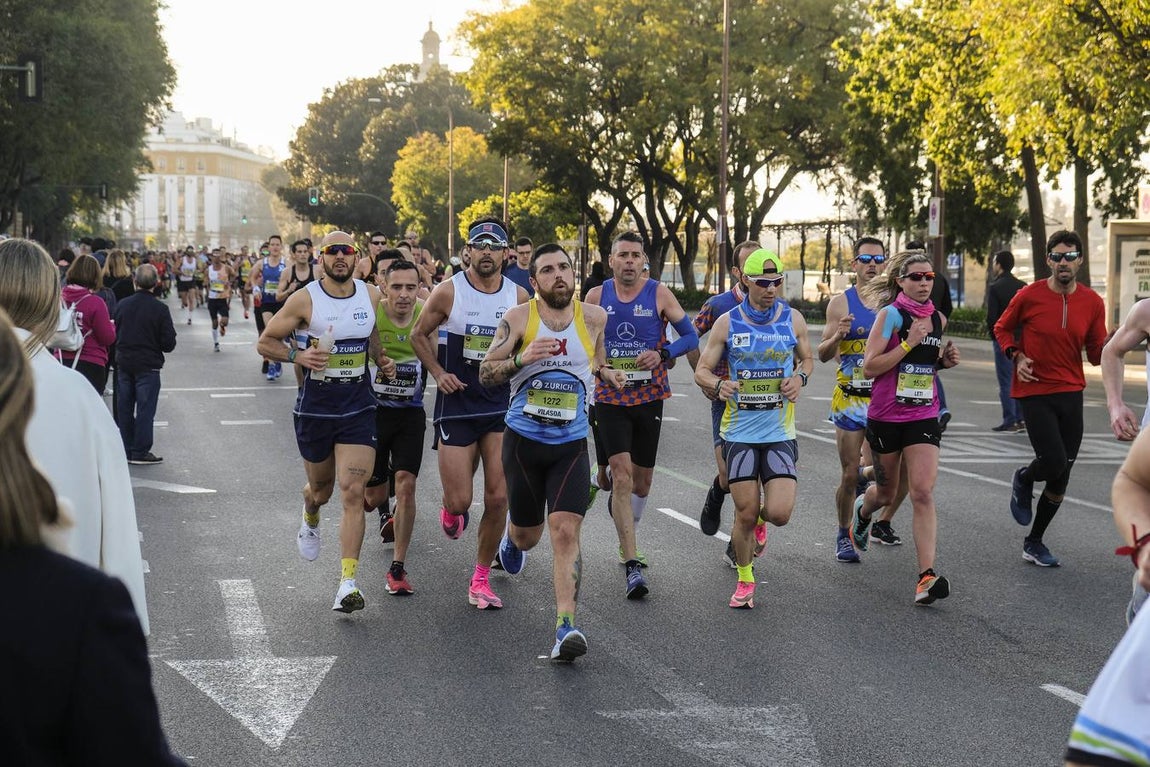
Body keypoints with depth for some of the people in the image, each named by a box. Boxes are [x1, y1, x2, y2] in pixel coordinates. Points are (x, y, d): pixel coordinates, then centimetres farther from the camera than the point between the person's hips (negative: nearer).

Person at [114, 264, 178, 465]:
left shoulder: (122, 305, -3)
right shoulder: (160, 309, -14)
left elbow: (114, 334, 5)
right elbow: (169, 343, -12)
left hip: (124, 363, 4)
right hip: (148, 365, -4)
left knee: (124, 409, 13)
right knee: (145, 409, 2)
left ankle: (126, 449, 18)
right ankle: (140, 452, 3)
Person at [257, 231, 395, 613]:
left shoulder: (372, 296, 0)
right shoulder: (304, 299, -9)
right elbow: (266, 342, -1)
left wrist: (382, 360, 2)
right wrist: (297, 355, -19)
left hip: (359, 407, 1)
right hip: (314, 407, -1)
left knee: (352, 492, -11)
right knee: (321, 487, 17)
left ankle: (348, 582, -12)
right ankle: (310, 520, 56)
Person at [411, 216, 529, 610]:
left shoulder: (519, 297, 1)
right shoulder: (449, 292, -6)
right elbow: (419, 334, 6)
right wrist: (438, 373, -6)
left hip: (501, 407, 2)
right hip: (456, 406, -2)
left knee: (498, 498, -4)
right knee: (460, 500, -5)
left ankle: (481, 579, 12)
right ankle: (452, 508, 35)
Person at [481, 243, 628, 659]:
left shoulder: (594, 318, 0)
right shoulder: (518, 318, -6)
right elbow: (485, 373, -5)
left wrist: (607, 372, -2)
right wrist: (521, 359, -23)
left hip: (571, 443, 0)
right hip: (524, 439, 0)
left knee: (566, 531, -16)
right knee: (527, 535, 14)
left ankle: (566, 625, -17)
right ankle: (512, 536, 54)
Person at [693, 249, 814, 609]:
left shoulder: (793, 319, 2)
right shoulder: (727, 322, -2)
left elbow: (807, 358, 18)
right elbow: (702, 370, 2)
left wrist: (799, 376, -5)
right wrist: (719, 384, -20)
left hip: (780, 432, 1)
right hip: (739, 432, -1)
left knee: (779, 514, -10)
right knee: (745, 514, 0)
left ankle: (765, 509, 29)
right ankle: (745, 581, 23)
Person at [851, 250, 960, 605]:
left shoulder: (938, 319, 7)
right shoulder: (890, 315, -9)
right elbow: (870, 367, -15)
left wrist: (944, 360, 4)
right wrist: (908, 343, -21)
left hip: (924, 417, 3)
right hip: (886, 416, -3)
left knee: (923, 493, -12)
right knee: (886, 493, 15)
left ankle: (927, 576, -16)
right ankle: (863, 509, 53)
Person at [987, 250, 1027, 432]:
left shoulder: (995, 287, -10)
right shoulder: (1022, 286, 8)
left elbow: (991, 316, -13)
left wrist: (993, 334, 3)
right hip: (1022, 339, 6)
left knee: (1006, 381, -2)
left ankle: (1010, 421, -4)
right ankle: (1021, 418, 12)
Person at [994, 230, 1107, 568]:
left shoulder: (1092, 302, 0)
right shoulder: (1029, 296, -8)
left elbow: (1096, 355, 5)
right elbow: (1002, 328, 8)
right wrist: (1017, 356, -9)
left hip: (1071, 393, 4)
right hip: (1034, 391, -4)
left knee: (1061, 479, 7)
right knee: (1054, 461, -20)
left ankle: (1034, 542, 23)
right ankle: (1023, 480, 17)